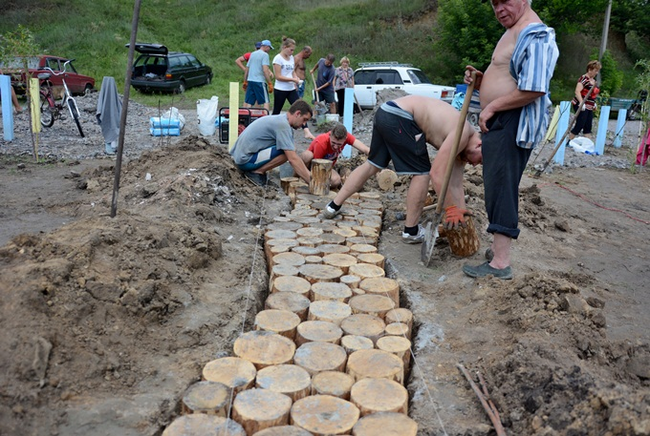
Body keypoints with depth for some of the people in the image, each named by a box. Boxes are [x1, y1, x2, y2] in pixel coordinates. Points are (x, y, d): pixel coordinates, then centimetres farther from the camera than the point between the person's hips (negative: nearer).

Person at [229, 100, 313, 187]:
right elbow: (293, 159, -23)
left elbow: (293, 156, 17)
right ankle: (256, 172, -8)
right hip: (246, 160, -10)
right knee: (287, 152, -20)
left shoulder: (280, 119, 12)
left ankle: (257, 170, 11)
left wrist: (309, 175, 12)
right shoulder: (283, 124, -17)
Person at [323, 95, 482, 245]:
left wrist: (461, 215, 19)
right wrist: (451, 209, -10)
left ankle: (334, 206, 28)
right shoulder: (461, 135, -11)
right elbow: (437, 174, -17)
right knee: (422, 173, -1)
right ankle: (411, 231, 8)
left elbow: (456, 184, 19)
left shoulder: (460, 144, 16)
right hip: (399, 118, -9)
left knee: (372, 165, 20)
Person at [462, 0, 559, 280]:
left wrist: (492, 107, -18)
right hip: (498, 122, 11)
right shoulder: (512, 33, 19)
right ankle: (499, 247, 29)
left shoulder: (535, 35, -15)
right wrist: (479, 80, 9)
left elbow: (534, 89, -25)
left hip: (513, 125, -11)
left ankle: (501, 264, -2)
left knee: (501, 188, -9)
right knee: (496, 187, 16)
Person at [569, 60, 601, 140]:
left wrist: (594, 103, 19)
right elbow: (577, 91, -23)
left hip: (590, 107, 9)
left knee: (588, 127, 7)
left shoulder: (593, 80, 15)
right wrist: (582, 103, -31)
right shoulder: (584, 78, -12)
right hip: (581, 106, -9)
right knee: (579, 126, -9)